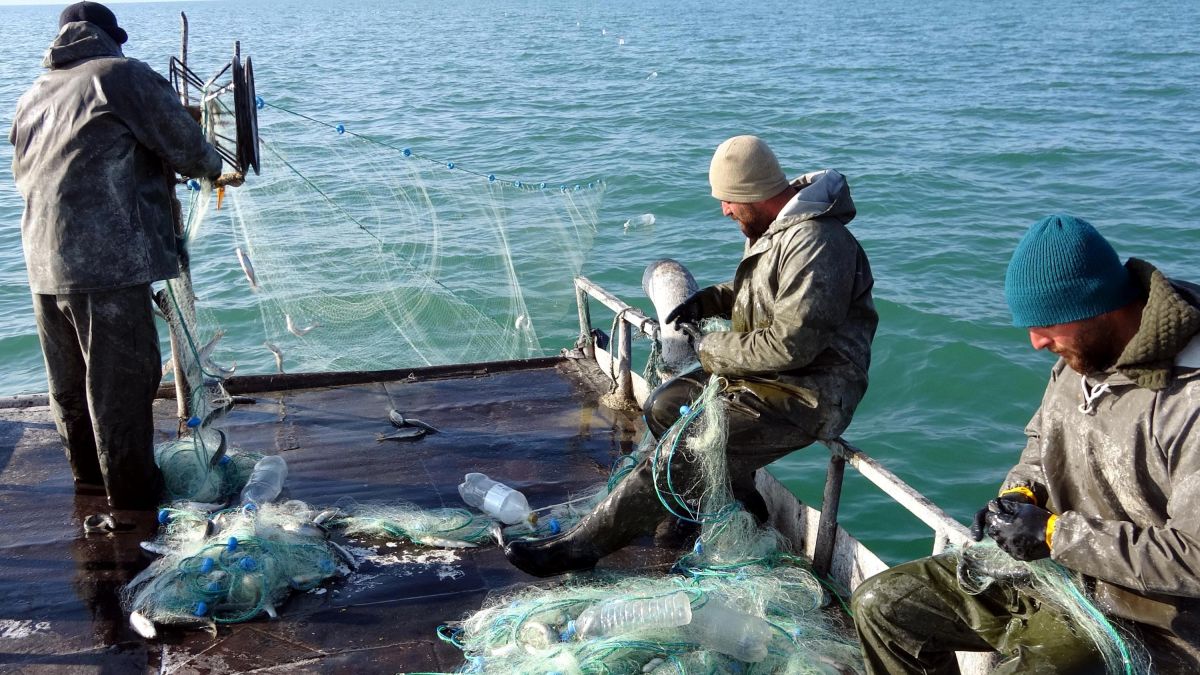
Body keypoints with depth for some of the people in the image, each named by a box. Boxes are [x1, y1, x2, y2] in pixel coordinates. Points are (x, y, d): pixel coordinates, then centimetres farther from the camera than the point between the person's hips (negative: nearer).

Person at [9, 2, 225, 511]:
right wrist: (214, 168, 19)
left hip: (43, 263, 8)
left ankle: (89, 475, 33)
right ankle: (135, 497, 6)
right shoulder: (121, 75, -1)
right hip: (109, 258, -7)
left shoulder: (32, 97, 21)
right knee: (122, 378, -1)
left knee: (68, 381, 18)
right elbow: (185, 144, -1)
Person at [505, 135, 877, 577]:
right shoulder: (776, 226, 7)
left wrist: (712, 350, -15)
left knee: (682, 453, -18)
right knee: (664, 407, 9)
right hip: (768, 374, 11)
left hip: (807, 396, -11)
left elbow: (791, 343, -29)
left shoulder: (815, 245, -25)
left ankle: (580, 546, -10)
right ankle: (742, 515, 11)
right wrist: (707, 300, 6)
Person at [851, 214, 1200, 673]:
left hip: (1142, 615, -8)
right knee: (880, 605, 5)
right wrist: (1021, 493, 0)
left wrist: (1054, 533, -22)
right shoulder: (1080, 357, 2)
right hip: (1052, 566, 8)